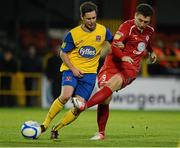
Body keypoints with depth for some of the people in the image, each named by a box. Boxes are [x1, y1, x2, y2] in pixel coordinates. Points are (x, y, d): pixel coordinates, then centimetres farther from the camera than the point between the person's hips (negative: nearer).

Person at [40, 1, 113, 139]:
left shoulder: (103, 31, -3)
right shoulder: (73, 34, -9)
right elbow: (63, 53, 0)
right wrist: (72, 69, -12)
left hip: (89, 72, 2)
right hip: (71, 69, -2)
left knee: (78, 108, -10)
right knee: (66, 96, -29)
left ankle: (56, 129, 10)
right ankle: (45, 124, -15)